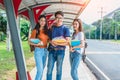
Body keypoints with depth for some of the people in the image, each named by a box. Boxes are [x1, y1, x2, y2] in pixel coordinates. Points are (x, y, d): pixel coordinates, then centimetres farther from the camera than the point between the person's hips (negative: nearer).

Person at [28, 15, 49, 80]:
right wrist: (37, 44, -24)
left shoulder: (46, 30, 9)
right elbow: (30, 42, -9)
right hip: (38, 51, -6)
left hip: (45, 50, 6)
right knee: (40, 70, -12)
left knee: (41, 69, 12)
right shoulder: (35, 30, -7)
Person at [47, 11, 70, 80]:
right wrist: (51, 42, -9)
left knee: (59, 69, 7)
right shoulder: (51, 27, 8)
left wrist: (58, 43, -19)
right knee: (49, 69, 0)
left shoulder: (65, 29, -1)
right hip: (52, 50, 2)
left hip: (60, 51, -2)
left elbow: (67, 42, -7)